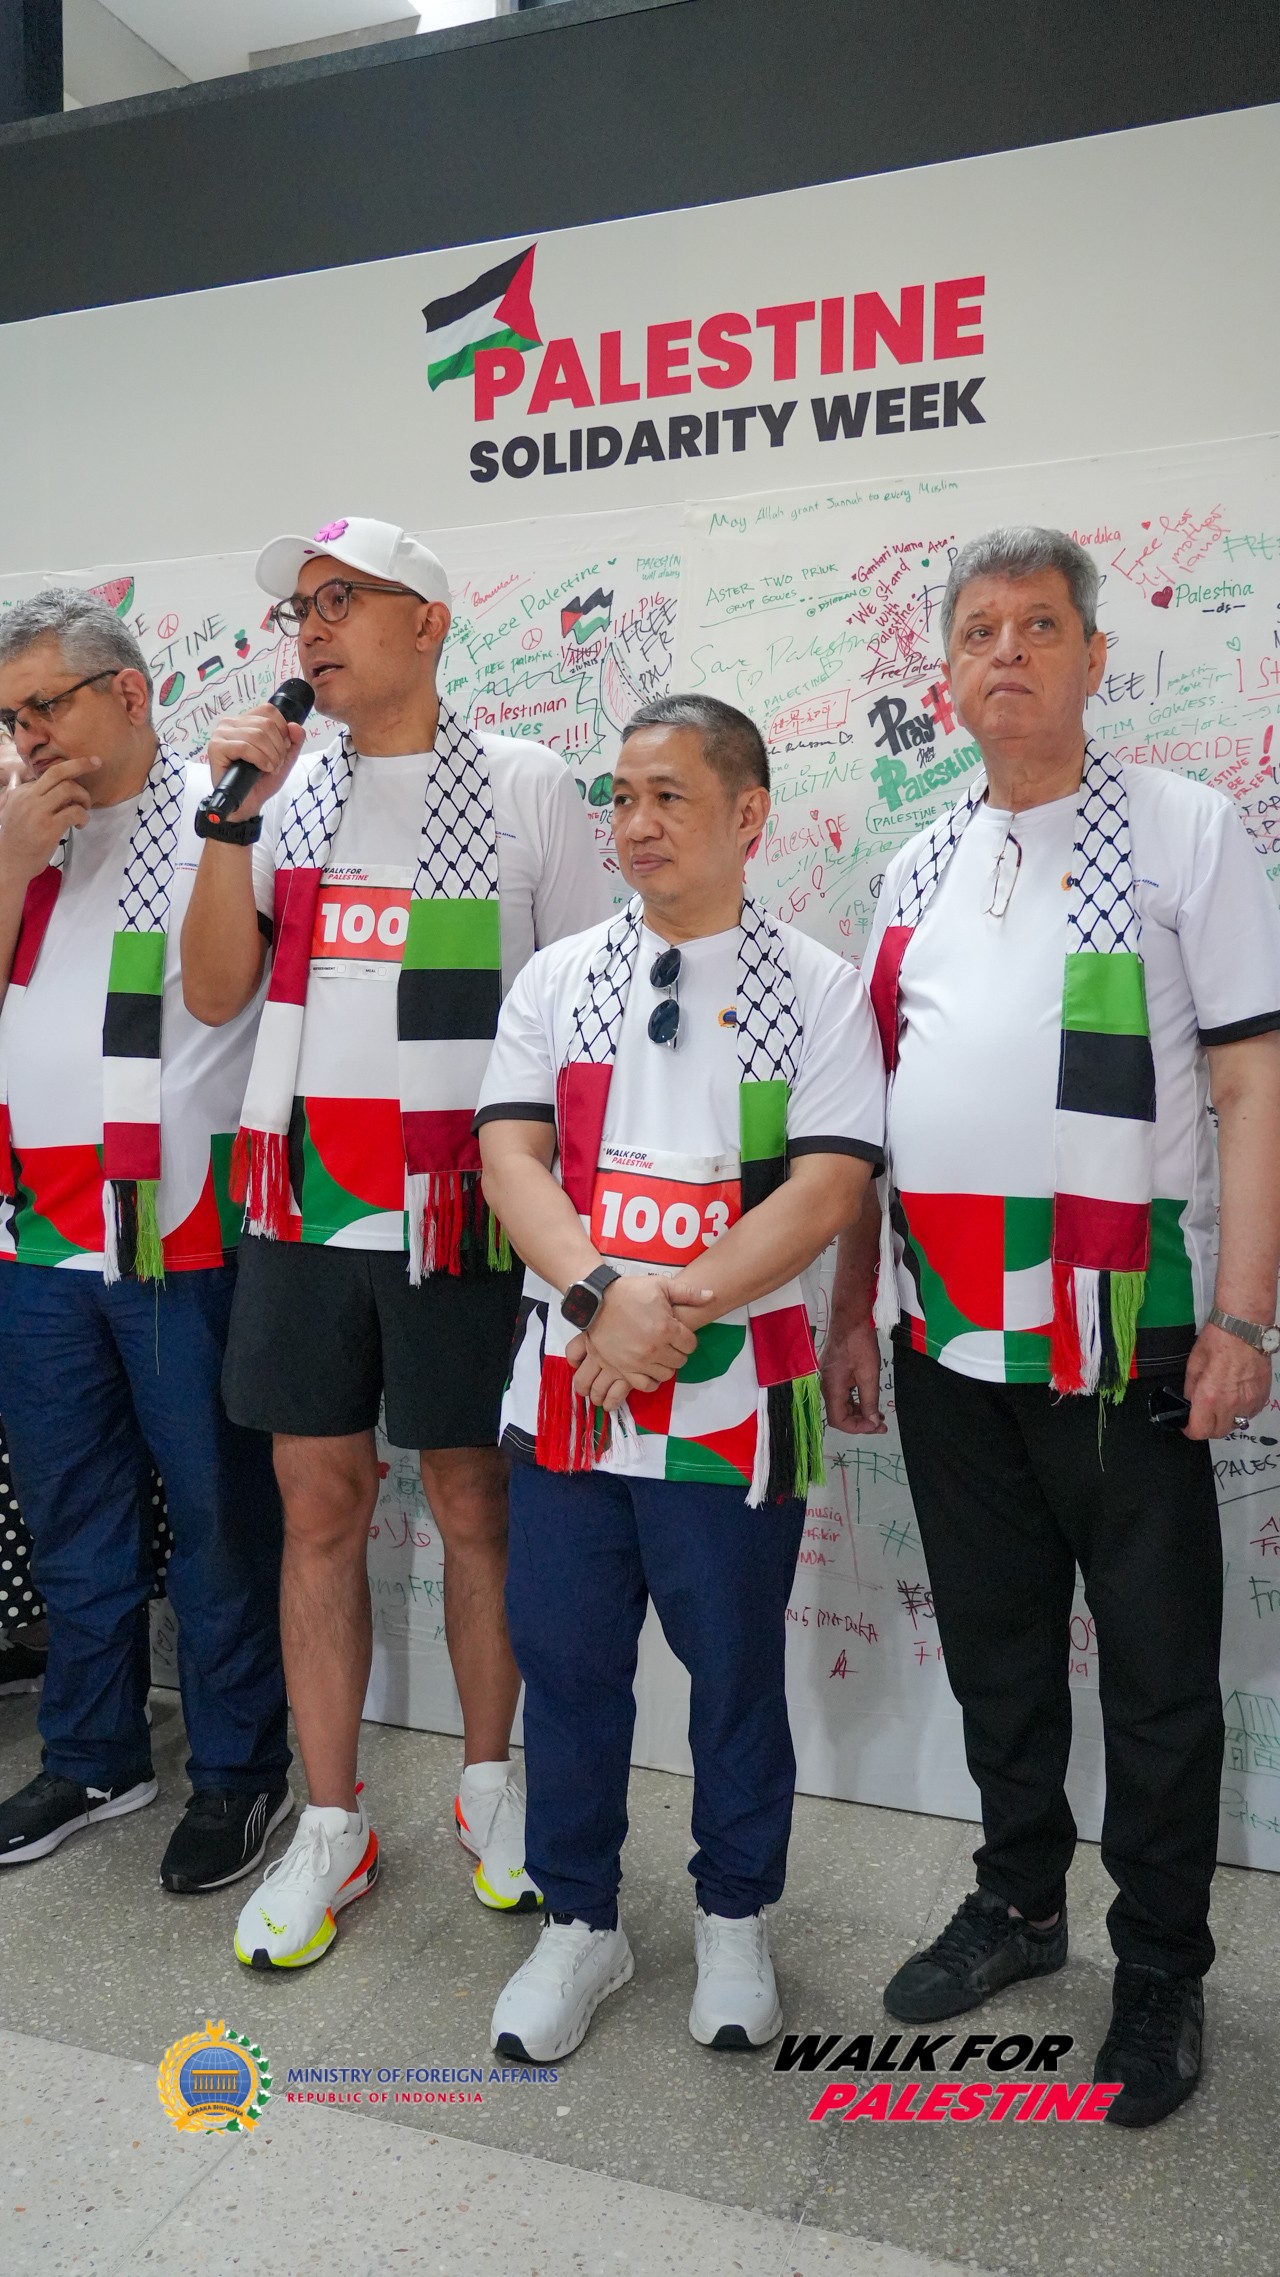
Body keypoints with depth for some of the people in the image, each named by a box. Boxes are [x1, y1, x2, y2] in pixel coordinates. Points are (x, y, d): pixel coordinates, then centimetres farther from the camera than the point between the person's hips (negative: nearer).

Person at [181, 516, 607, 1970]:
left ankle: (488, 1783, 29)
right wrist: (233, 815, -6)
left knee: (473, 1499, 7)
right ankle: (331, 1824, 24)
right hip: (302, 1200, 4)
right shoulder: (286, 784, 11)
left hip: (460, 1208, -3)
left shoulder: (527, 786, 0)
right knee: (318, 1504, 9)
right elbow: (212, 993, 5)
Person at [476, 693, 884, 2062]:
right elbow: (510, 1153, -1)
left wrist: (678, 1307, -18)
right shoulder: (557, 978, 8)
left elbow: (828, 1185, -9)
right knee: (564, 1655, 11)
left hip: (733, 1392, -2)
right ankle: (578, 1922, 32)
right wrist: (605, 1293, -18)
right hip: (566, 1381, 3)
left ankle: (734, 1920, 34)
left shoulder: (818, 987, 0)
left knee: (736, 1665, 11)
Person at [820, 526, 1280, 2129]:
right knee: (994, 1645, 17)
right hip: (946, 1338, 5)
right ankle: (1020, 1901, 37)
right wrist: (850, 1310, 12)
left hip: (1122, 1336, -4)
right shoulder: (916, 869, 13)